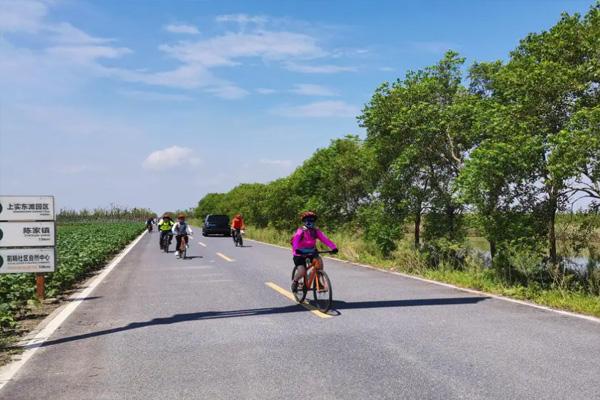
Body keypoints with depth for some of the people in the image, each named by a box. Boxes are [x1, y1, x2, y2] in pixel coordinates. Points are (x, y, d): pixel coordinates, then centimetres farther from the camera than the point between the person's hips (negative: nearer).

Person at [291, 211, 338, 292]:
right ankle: (294, 281, 12)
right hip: (300, 254, -4)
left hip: (311, 252, 4)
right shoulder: (300, 231, -18)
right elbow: (295, 240, -34)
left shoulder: (316, 231, -7)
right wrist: (297, 249, -55)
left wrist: (334, 247, -35)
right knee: (302, 272, -22)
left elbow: (325, 239, -20)